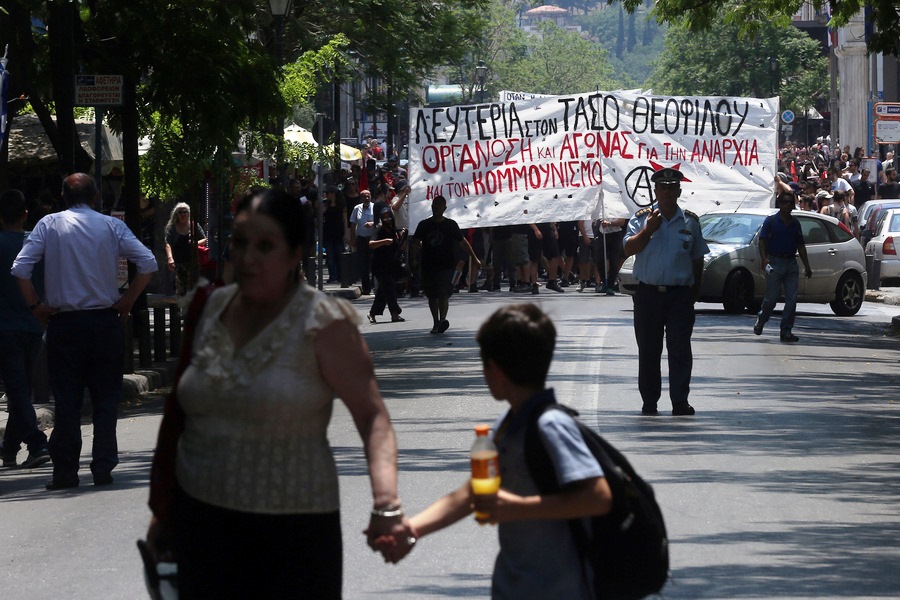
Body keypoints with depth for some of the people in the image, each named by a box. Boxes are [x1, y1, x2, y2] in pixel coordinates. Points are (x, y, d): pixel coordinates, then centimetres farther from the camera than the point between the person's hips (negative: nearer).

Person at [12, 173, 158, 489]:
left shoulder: (49, 225, 0)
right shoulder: (111, 226, 1)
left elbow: (20, 268, -8)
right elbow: (148, 264, -7)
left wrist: (35, 305, 0)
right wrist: (127, 301, 0)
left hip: (63, 323, 0)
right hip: (105, 321, 0)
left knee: (66, 400, 4)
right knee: (106, 398, 7)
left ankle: (65, 471, 4)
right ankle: (103, 469, 5)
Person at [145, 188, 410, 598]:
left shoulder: (322, 324, -8)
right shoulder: (213, 308, 8)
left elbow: (372, 416, -15)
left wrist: (386, 503, -30)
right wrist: (162, 513, 17)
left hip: (290, 533, -5)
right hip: (201, 524, 5)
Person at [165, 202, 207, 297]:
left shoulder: (194, 226, 7)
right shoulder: (172, 227, 2)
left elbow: (205, 240, 11)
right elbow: (168, 244, -10)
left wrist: (197, 243, -13)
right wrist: (170, 258, -27)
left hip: (192, 261, 0)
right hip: (178, 263, 0)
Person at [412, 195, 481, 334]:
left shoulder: (450, 225, 4)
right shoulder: (424, 225, 7)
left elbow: (462, 242, 10)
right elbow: (416, 243, 9)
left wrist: (474, 258, 10)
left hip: (446, 265, -3)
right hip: (428, 265, 3)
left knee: (443, 294, -17)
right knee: (432, 296, 8)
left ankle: (442, 319, -26)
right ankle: (436, 323, 17)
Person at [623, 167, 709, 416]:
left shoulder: (690, 221, 10)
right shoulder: (642, 218, 5)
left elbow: (697, 258, 16)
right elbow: (629, 249, -7)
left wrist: (695, 289, 10)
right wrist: (649, 229, -18)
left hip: (681, 295, 0)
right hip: (648, 293, 0)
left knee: (680, 349, -5)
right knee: (648, 350, 4)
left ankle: (680, 401, -3)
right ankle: (649, 401, 12)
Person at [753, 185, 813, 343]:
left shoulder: (795, 223, 14)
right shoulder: (771, 220, 0)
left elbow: (801, 246, 19)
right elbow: (762, 240, -7)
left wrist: (807, 266, 16)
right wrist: (763, 258, -23)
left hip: (791, 264, 4)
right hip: (775, 263, -4)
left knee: (791, 299, -3)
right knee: (771, 298, -2)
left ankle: (786, 331, 0)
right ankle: (760, 321, 24)